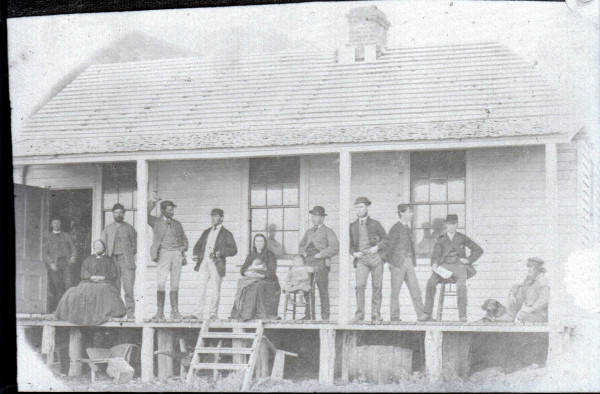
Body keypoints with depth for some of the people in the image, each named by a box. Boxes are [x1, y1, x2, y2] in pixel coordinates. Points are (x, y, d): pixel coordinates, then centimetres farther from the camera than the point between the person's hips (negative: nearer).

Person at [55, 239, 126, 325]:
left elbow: (114, 274, 6)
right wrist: (91, 277, -13)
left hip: (105, 284, -2)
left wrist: (102, 278, -9)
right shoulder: (88, 260, 22)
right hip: (89, 283, 2)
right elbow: (84, 273, 8)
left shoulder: (109, 260, 17)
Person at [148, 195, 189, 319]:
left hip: (177, 253, 4)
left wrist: (184, 246, 6)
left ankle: (175, 311, 7)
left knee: (175, 284, 4)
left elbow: (184, 238, 26)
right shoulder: (156, 222, 7)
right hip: (164, 253, -3)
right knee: (161, 284, -10)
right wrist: (152, 202, -16)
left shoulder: (177, 224, 18)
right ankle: (160, 312, -7)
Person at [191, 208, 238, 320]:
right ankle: (198, 313, -2)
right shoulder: (206, 232, 21)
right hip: (204, 263, 4)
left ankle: (214, 314, 3)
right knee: (201, 288, -2)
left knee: (216, 289, -1)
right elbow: (198, 246, 24)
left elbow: (233, 250, -2)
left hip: (216, 264, -4)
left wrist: (220, 253, -16)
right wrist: (196, 255, 3)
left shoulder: (226, 234, 6)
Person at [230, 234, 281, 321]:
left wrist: (260, 275, -24)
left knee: (257, 287, -36)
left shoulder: (270, 255, 4)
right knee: (243, 286, -29)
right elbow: (243, 270, 9)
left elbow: (272, 272, -8)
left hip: (267, 281, -4)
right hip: (251, 279, 4)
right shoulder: (251, 255, 17)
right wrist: (247, 273, -16)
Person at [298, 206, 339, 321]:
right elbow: (301, 245, 32)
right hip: (308, 263, 5)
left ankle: (325, 316, -5)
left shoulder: (327, 231, 5)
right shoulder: (309, 232, 23)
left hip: (321, 264, -5)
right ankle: (307, 315, 3)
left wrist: (320, 255, -10)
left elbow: (335, 248, -6)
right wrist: (304, 253, 9)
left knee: (323, 291, -6)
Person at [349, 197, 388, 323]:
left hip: (375, 256, -1)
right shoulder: (353, 226, 17)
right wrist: (354, 253, 0)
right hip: (361, 258, 1)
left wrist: (377, 247, -7)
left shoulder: (375, 224, 12)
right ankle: (359, 314, -12)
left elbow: (385, 239, 11)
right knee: (360, 285, -15)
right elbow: (350, 244, 20)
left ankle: (376, 314, 5)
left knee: (377, 286, -2)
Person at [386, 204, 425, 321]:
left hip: (409, 263, 7)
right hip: (398, 263, -7)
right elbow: (389, 246, -6)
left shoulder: (407, 228, 16)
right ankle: (394, 317, 6)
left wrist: (413, 261, 15)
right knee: (395, 291, 1)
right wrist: (390, 262, -4)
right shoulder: (395, 229, -8)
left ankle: (422, 315, 4)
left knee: (416, 291, 3)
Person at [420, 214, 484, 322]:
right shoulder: (440, 239, 16)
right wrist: (434, 264, -15)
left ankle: (462, 315, -31)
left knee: (461, 285, -34)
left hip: (459, 266, -1)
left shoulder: (462, 238, 13)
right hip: (444, 266, 1)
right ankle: (427, 313, -24)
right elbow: (435, 254, 6)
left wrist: (468, 260, 2)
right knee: (431, 282, -27)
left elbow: (478, 250, 16)